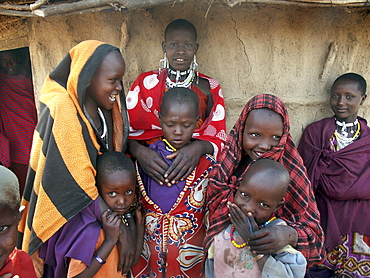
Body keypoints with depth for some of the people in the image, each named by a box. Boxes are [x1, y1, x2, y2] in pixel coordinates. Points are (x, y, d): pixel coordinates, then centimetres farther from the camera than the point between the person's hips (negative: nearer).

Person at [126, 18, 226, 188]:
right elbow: (127, 131, 0)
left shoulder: (210, 88, 6)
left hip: (194, 170, 1)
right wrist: (139, 151, -22)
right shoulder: (145, 82, 6)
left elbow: (218, 139, 2)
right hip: (152, 173, 0)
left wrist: (199, 148, -21)